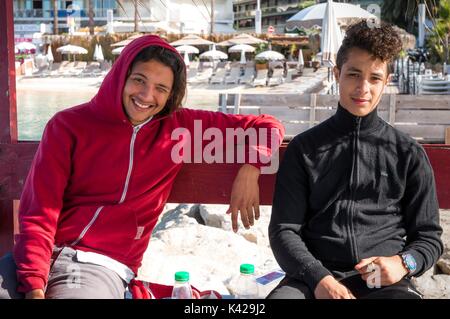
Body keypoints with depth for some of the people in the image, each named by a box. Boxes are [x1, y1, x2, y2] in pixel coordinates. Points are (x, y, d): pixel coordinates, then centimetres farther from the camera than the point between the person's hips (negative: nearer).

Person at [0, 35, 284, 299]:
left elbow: (267, 127, 9)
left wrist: (249, 169, -11)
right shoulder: (69, 125, 2)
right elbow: (39, 213, -3)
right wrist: (34, 286, -17)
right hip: (44, 255, 1)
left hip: (103, 265, 0)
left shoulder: (182, 127, 6)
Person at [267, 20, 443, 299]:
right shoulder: (304, 148, 10)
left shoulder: (408, 153, 12)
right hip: (315, 275, 0)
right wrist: (318, 278, -14)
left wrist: (403, 263, -8)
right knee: (282, 296, -32)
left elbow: (428, 236, 15)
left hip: (383, 280, 0)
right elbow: (284, 229, 4)